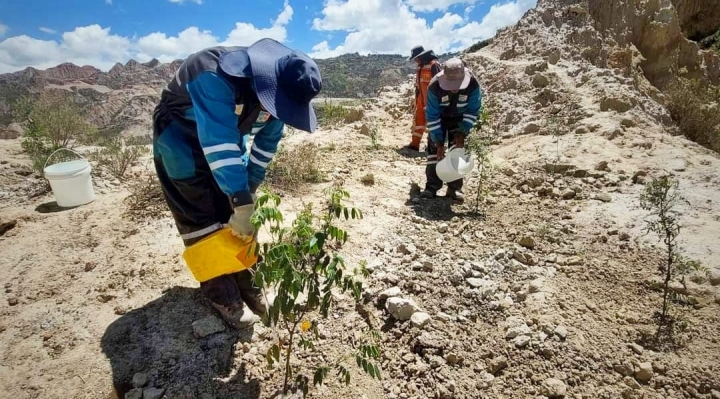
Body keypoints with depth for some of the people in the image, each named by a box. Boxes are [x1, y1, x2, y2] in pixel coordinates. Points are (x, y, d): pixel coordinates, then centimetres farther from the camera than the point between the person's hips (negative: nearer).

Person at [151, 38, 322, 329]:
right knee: (203, 222, -7)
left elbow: (267, 141, -6)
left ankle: (246, 284, 16)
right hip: (180, 139, -5)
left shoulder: (277, 88, -16)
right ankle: (223, 297, 5)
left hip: (229, 137, 6)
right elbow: (218, 144, -42)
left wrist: (248, 190, -6)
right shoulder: (217, 77, -39)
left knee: (237, 219, 3)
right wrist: (242, 204, -42)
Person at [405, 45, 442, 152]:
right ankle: (414, 144, 10)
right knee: (418, 119, 6)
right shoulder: (420, 66, 14)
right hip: (422, 98, 8)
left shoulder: (433, 65, -13)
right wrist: (417, 98, 21)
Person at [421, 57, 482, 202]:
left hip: (459, 119, 1)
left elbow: (472, 111, -16)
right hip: (439, 118, -1)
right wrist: (439, 142, -27)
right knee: (434, 149, -8)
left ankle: (455, 188, 4)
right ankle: (432, 187, 0)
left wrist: (462, 133, -23)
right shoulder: (434, 86, -35)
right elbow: (432, 116, -27)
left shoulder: (473, 84, -32)